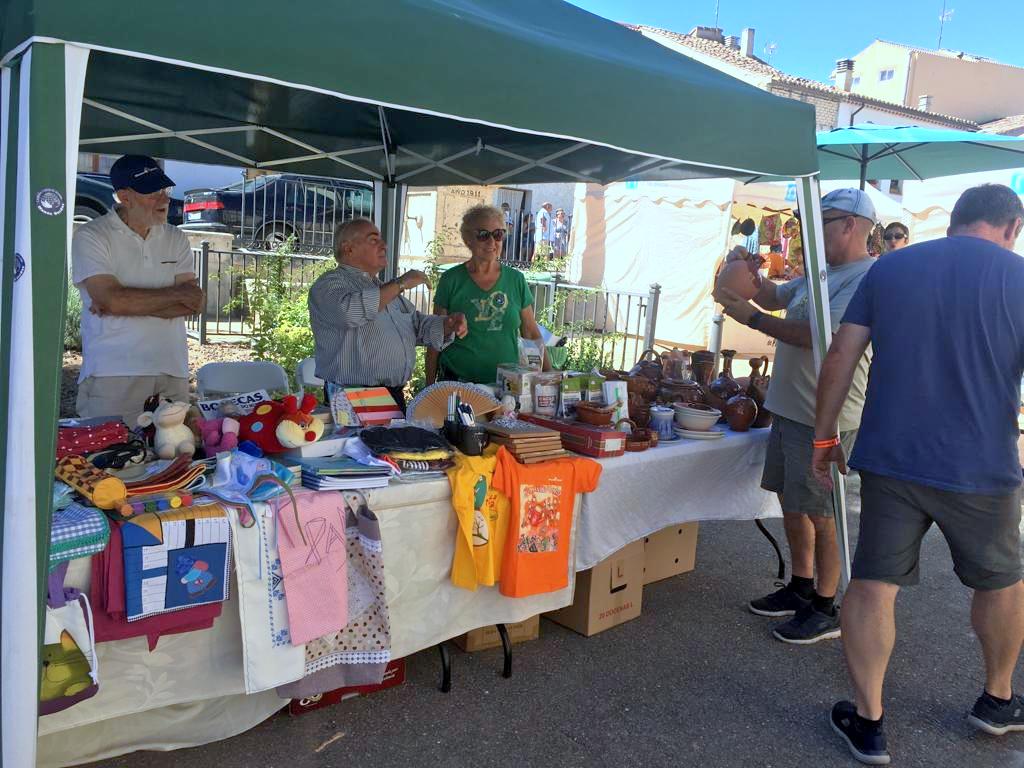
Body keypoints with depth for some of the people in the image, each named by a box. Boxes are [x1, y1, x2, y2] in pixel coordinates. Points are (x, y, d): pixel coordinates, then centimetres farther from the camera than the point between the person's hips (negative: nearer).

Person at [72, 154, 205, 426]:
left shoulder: (176, 239, 12)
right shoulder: (91, 237, 0)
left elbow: (192, 304, 0)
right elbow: (112, 299, -14)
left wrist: (131, 304, -10)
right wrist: (176, 294, -4)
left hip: (172, 372, 3)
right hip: (113, 374, -3)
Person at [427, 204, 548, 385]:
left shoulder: (516, 280, 2)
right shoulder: (451, 280, -3)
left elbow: (532, 334, 8)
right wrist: (430, 386, -1)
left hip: (506, 383, 2)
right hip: (456, 382, -1)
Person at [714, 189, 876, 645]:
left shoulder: (867, 279, -17)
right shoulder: (820, 274, 14)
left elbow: (820, 336, -26)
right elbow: (775, 297, 26)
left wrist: (752, 317, -20)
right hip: (790, 407, 10)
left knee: (817, 512, -1)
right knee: (791, 501, 17)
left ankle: (825, 609, 15)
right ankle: (801, 588, 32)